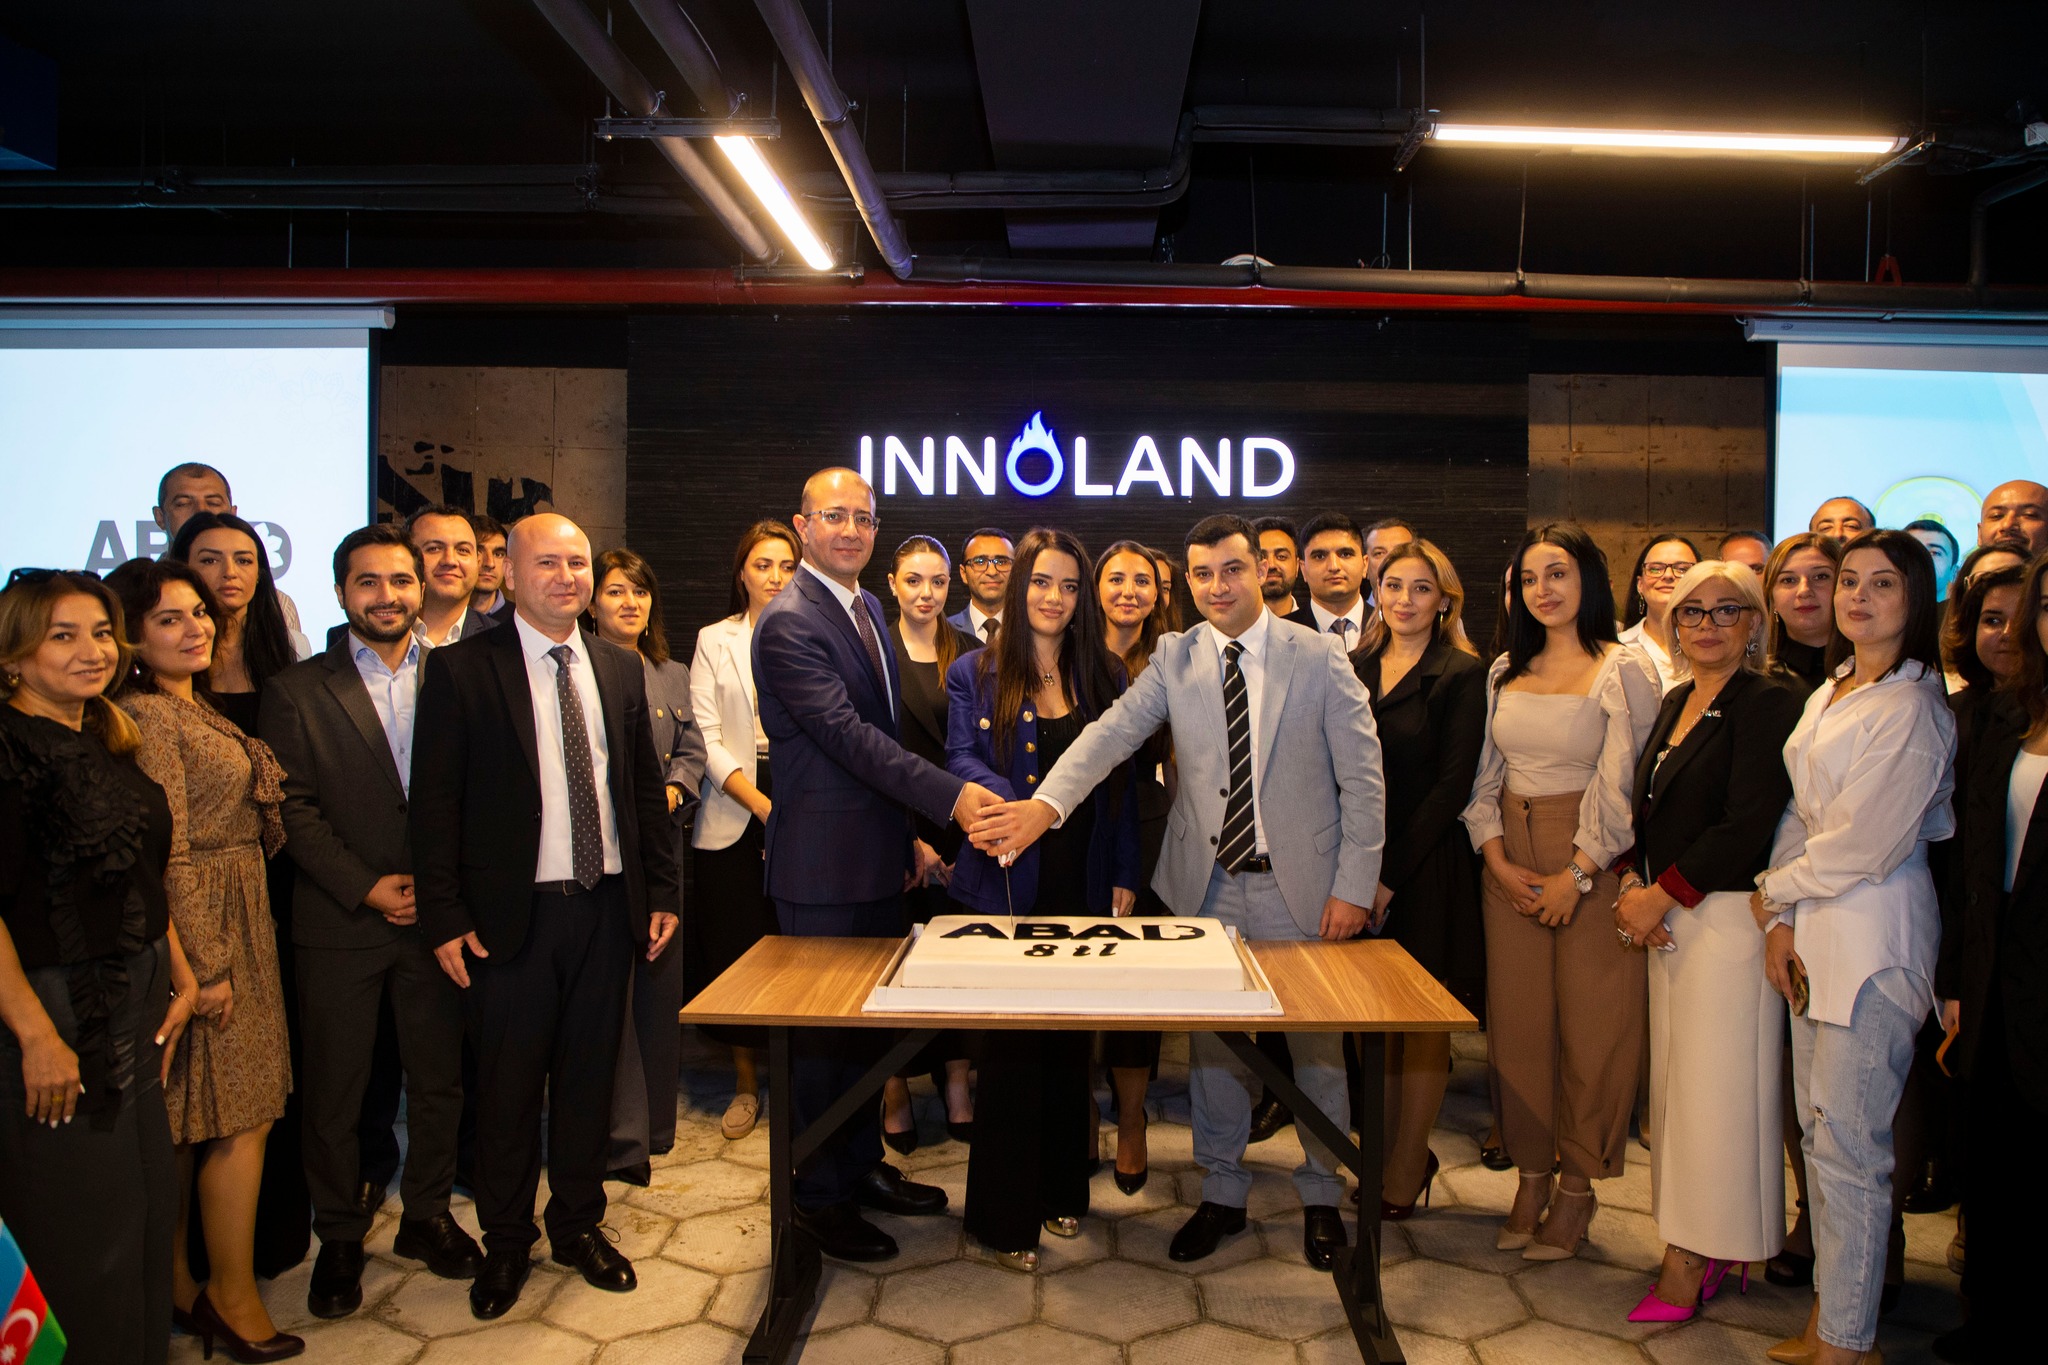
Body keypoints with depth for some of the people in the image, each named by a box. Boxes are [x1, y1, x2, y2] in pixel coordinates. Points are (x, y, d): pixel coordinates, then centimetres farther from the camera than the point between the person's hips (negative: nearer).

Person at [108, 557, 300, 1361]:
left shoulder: (200, 709, 14)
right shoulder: (147, 716, -15)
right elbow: (169, 857, -19)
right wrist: (208, 964, -18)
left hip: (239, 923, 9)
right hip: (202, 930, -9)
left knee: (187, 1126, 14)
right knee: (242, 1114, -2)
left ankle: (179, 1291, 24)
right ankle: (234, 1297, 11)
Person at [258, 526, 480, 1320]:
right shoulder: (297, 691, 1)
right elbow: (293, 808, -5)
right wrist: (366, 886, -12)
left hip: (436, 916, 2)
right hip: (339, 922, -1)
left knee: (439, 1078, 11)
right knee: (333, 1090, 8)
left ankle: (427, 1217, 29)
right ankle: (340, 1238, 25)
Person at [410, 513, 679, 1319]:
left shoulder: (620, 670, 9)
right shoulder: (461, 669, -5)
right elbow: (435, 802, -7)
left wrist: (663, 891, 8)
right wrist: (444, 918, -10)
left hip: (608, 907, 4)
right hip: (512, 913, -3)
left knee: (589, 1075, 14)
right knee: (508, 1087, 8)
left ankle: (579, 1224, 32)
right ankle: (505, 1244, 27)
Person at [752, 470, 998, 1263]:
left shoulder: (867, 609, 12)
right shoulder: (789, 623, -17)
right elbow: (847, 734, -25)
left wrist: (908, 834, 18)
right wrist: (950, 796, -30)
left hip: (879, 856, 9)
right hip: (824, 866, -9)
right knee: (823, 1028, 4)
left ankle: (864, 1165, 34)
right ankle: (820, 1197, 19)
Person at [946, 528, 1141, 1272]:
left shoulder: (1105, 675, 9)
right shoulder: (975, 673, 2)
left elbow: (1122, 782, 10)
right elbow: (962, 761, -9)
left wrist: (1124, 876, 6)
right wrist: (1020, 804, -29)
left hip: (1085, 887, 3)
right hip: (1008, 885, -3)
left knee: (1071, 1042, 11)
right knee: (1011, 1045, 0)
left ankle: (1062, 1191, 27)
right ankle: (1004, 1216, 12)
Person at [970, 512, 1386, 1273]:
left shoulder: (1319, 659, -5)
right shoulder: (1174, 660, 1)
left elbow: (1363, 780, -4)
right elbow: (1113, 732, -14)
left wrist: (1353, 886, -9)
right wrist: (1047, 803, -30)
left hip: (1301, 888, -2)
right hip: (1208, 887, 2)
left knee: (1316, 1048, 10)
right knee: (1211, 1045, 12)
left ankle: (1321, 1197, 31)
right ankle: (1222, 1194, 30)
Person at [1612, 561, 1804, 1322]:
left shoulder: (1767, 705, -11)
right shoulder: (1675, 702, 14)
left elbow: (1747, 826, -18)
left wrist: (1660, 896, -13)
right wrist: (1633, 886, 0)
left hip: (1728, 914, -8)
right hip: (1668, 914, 8)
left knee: (1714, 1082, 0)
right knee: (1676, 1078, 10)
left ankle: (1692, 1262, 11)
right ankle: (1705, 1245, 21)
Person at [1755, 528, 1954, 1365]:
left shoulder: (1912, 709, -11)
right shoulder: (1827, 697, 15)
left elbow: (1863, 846, -15)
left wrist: (1773, 890, -1)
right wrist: (1779, 922, 1)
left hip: (1873, 938, -8)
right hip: (1811, 934, 8)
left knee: (1848, 1142, -3)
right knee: (1820, 1130, 13)